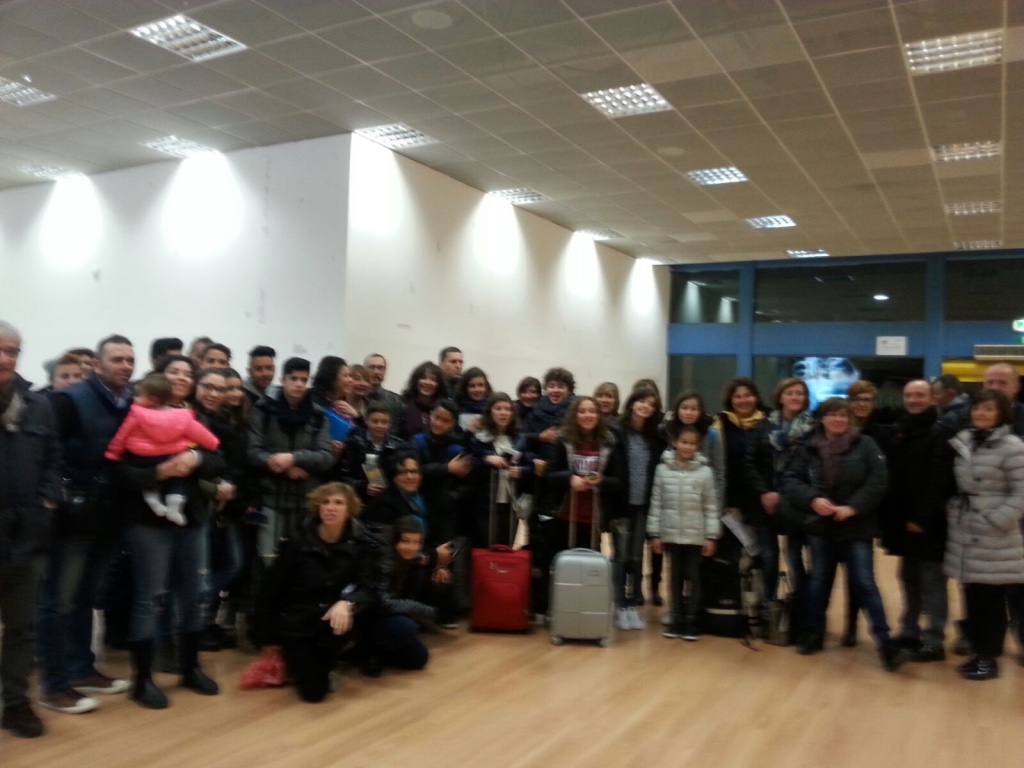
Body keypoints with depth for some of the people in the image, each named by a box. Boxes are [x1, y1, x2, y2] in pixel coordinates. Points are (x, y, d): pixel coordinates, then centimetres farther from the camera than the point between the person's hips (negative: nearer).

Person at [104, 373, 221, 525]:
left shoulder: (137, 414, -11)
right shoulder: (182, 417, -6)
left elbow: (121, 436, -3)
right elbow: (198, 432, 2)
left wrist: (112, 454, 10)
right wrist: (214, 444, 17)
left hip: (143, 461, -1)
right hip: (172, 460, 1)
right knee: (175, 479, 25)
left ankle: (151, 496, 4)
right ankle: (175, 501, -1)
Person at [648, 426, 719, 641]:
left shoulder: (705, 471, -3)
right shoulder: (663, 469, -1)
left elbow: (711, 507, -1)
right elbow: (656, 503, 2)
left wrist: (711, 536, -4)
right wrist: (654, 533, 1)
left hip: (695, 535, -1)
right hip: (671, 534, 1)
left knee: (693, 578, 7)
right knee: (675, 577, 11)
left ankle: (690, 621, 16)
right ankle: (676, 619, 21)